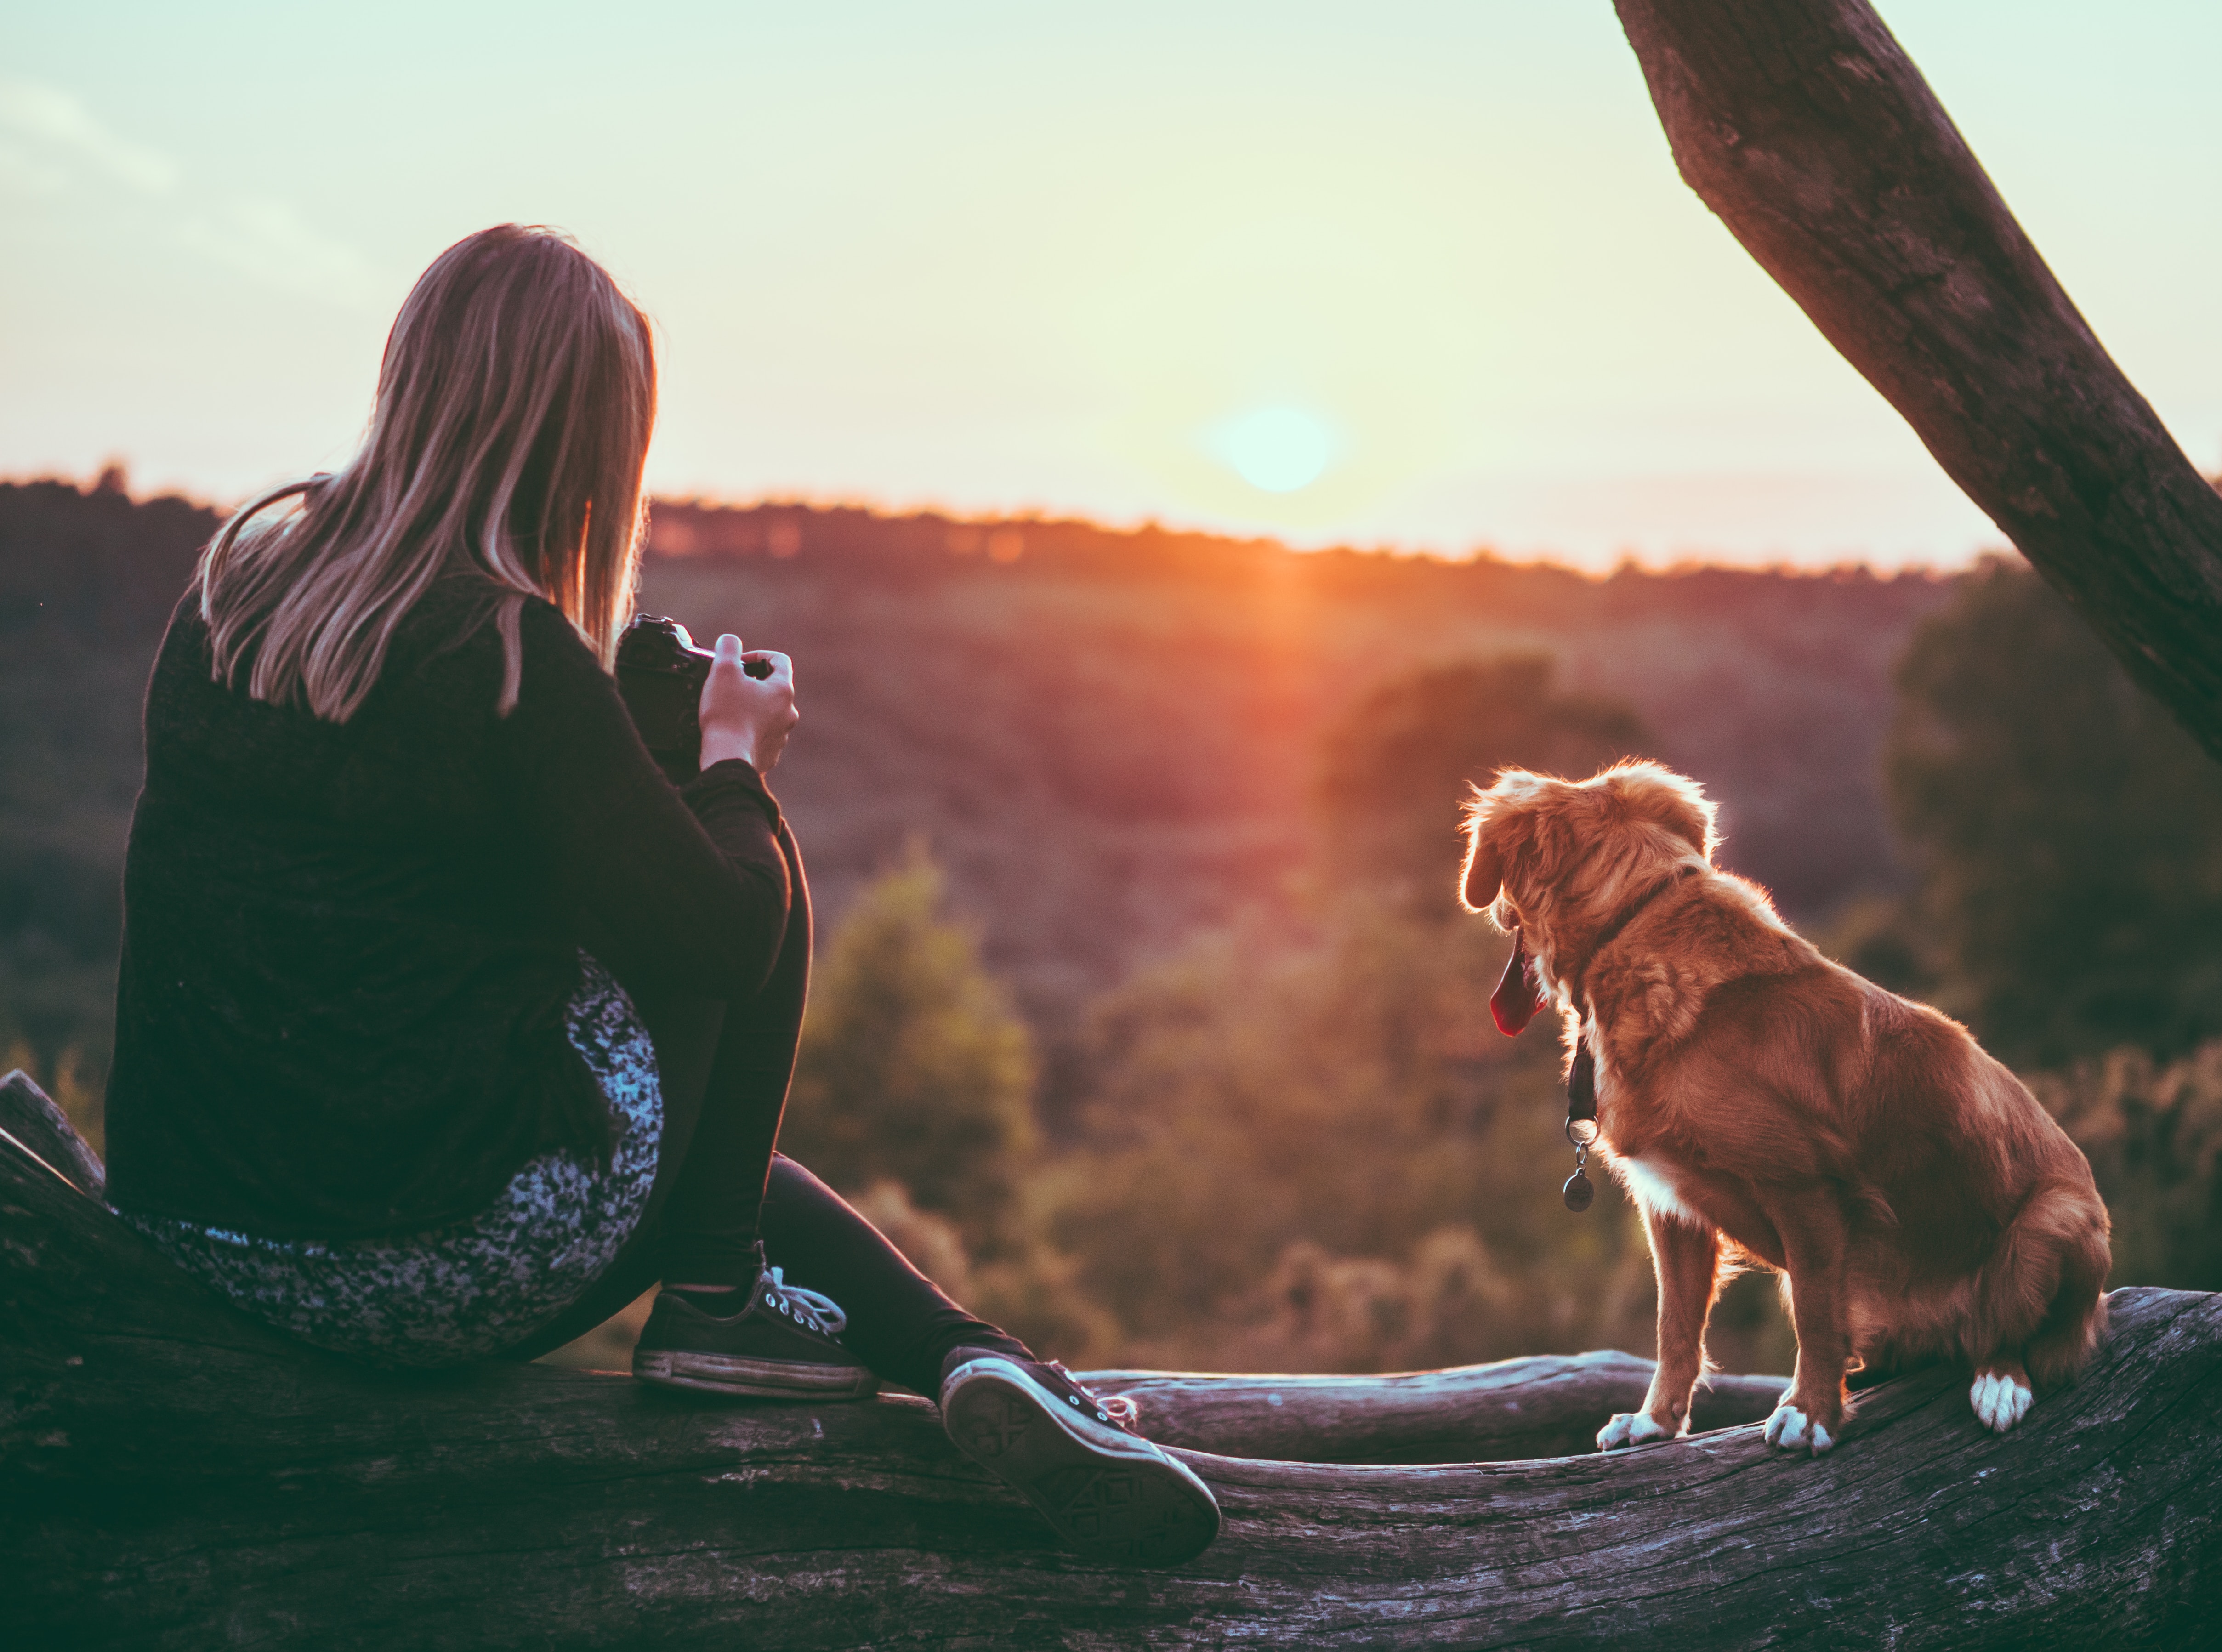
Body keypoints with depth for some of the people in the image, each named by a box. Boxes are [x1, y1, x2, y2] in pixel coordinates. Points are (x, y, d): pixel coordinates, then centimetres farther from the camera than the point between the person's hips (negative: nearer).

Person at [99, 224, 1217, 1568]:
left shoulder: (236, 578, 4)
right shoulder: (512, 658, -19)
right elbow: (725, 937, -13)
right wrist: (737, 756, 6)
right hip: (442, 1272, -8)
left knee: (712, 1144, 31)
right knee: (769, 883, 11)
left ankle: (974, 1360, 17)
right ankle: (716, 1297, 14)